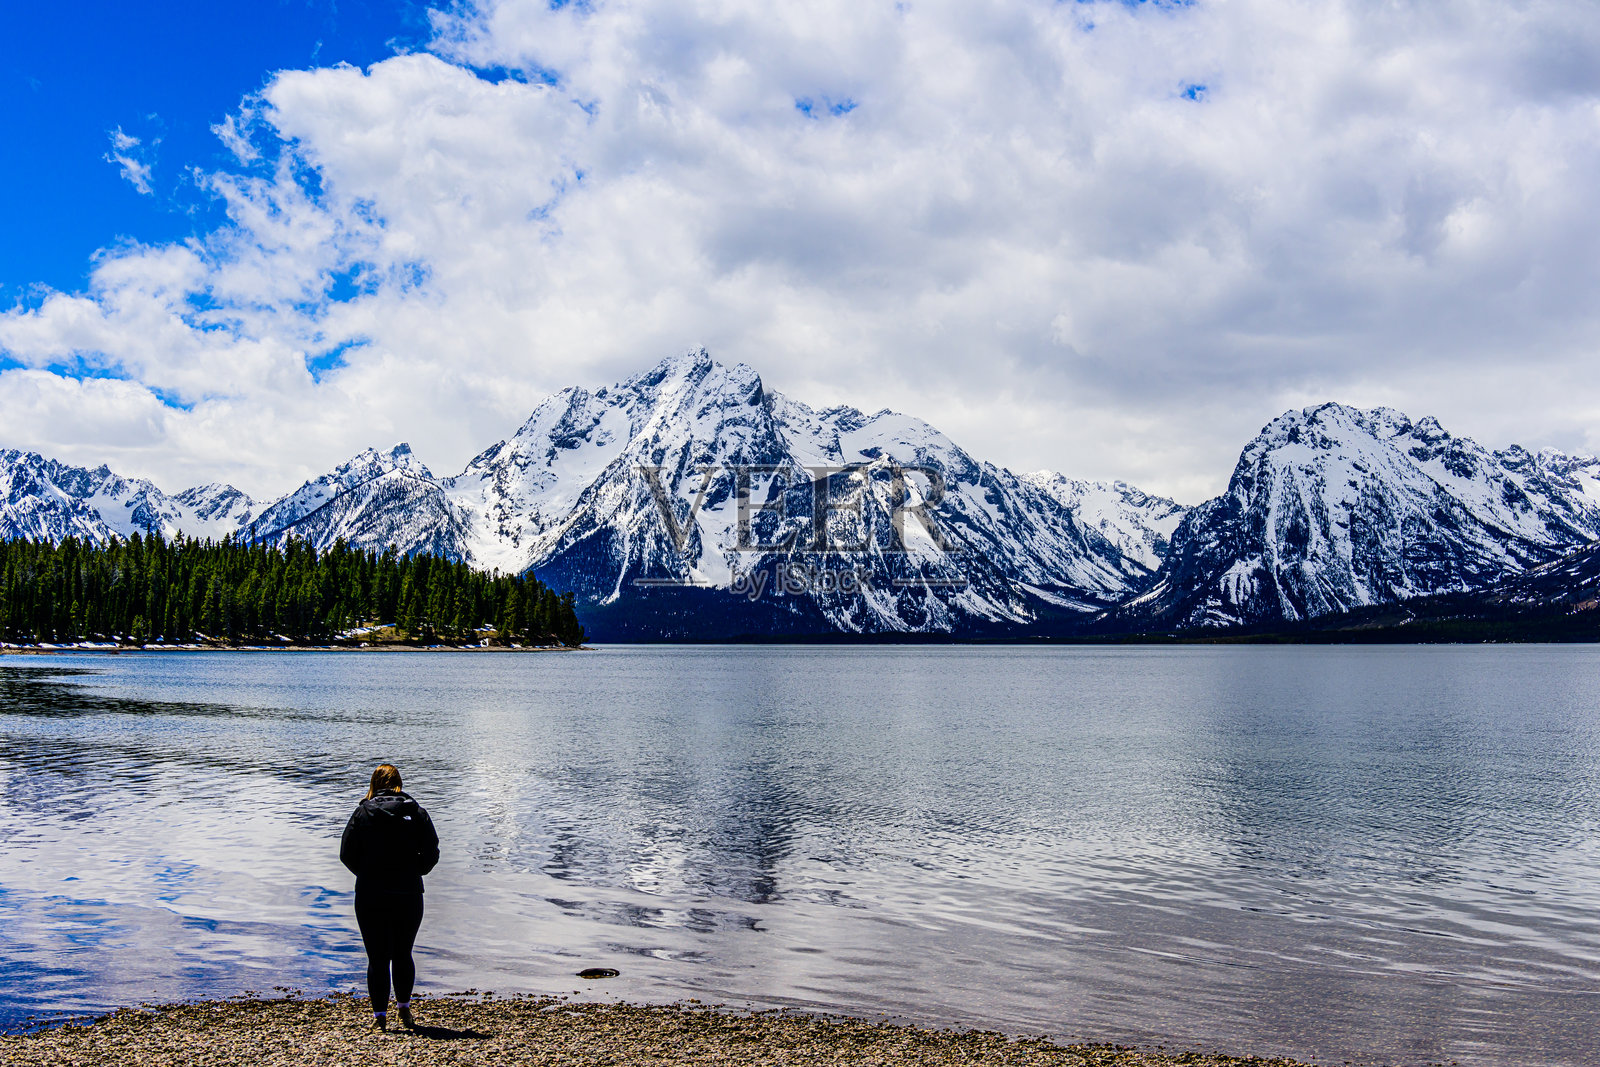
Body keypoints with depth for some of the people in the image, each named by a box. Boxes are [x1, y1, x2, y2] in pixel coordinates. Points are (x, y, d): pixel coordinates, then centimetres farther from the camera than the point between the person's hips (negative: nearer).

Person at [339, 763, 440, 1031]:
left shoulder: (363, 812, -3)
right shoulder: (415, 811, 0)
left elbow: (347, 854, -4)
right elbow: (432, 853, -3)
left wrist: (367, 874, 11)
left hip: (370, 896, -1)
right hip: (409, 895, 1)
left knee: (377, 958, 5)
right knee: (403, 954, 17)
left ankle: (380, 1016, 4)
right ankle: (404, 1008, 25)